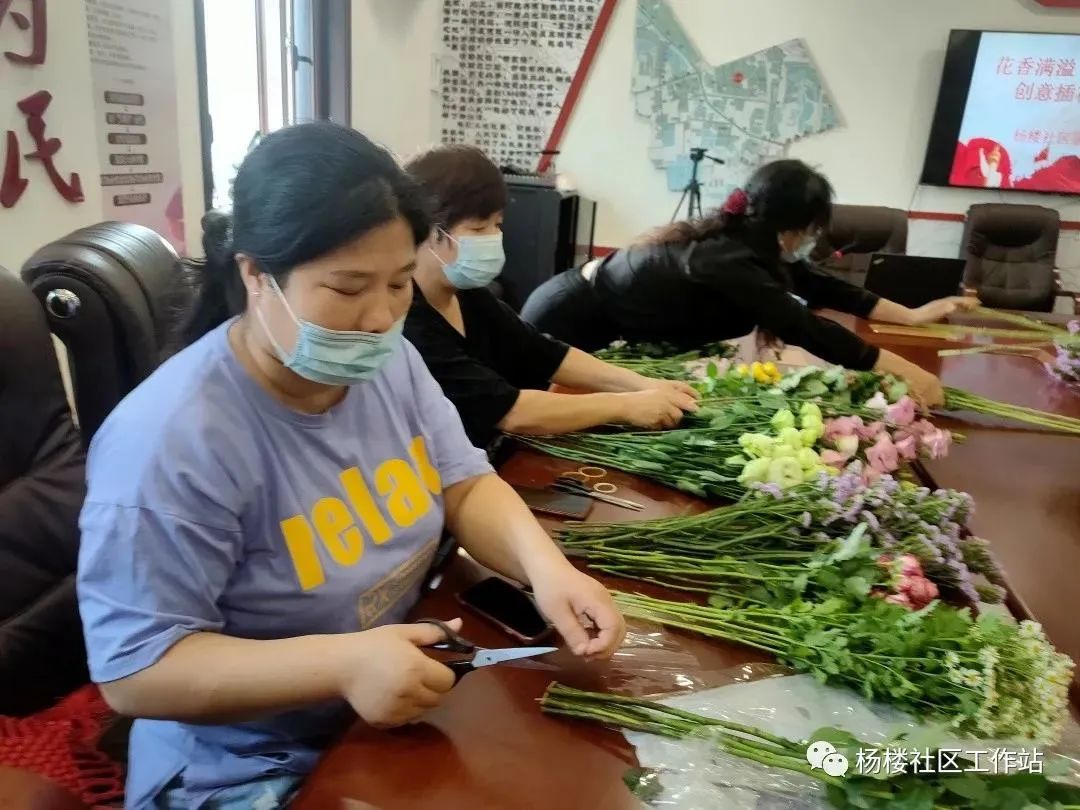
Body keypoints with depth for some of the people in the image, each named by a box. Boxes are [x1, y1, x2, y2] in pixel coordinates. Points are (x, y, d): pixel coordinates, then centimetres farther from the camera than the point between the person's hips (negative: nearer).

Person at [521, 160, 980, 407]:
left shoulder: (737, 240, -2)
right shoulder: (725, 260, -28)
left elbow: (820, 288, 5)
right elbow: (807, 328, -33)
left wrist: (913, 315, 8)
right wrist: (905, 370, -31)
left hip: (594, 318, 9)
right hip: (564, 323, -9)